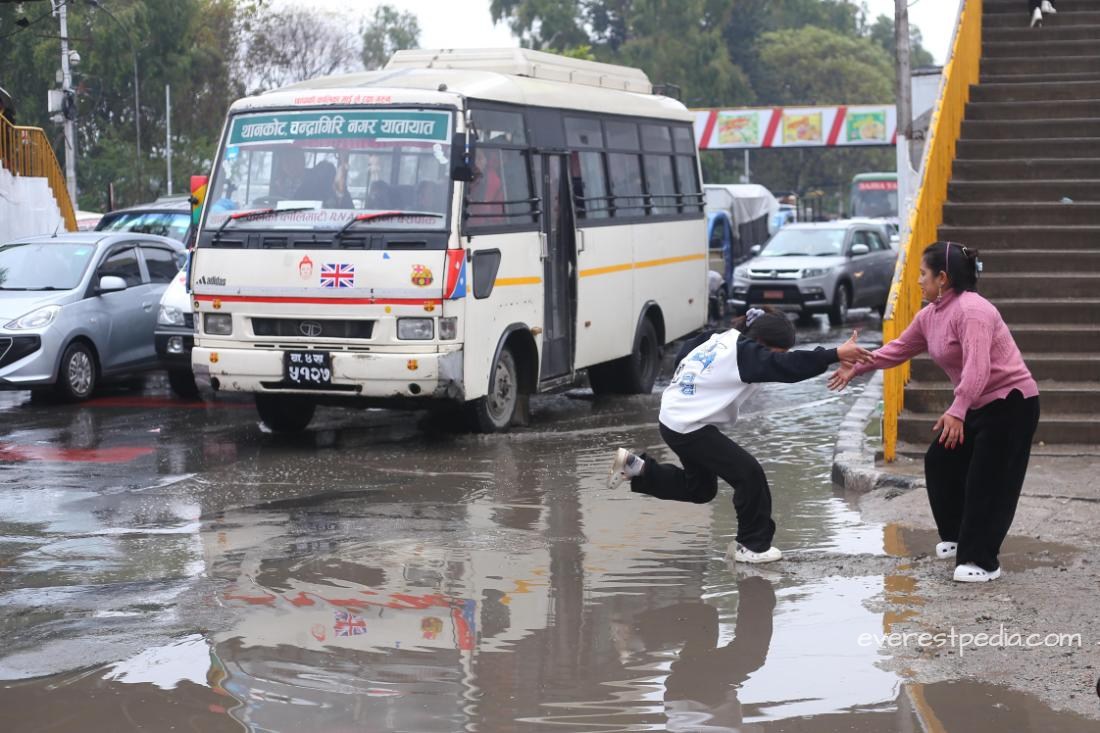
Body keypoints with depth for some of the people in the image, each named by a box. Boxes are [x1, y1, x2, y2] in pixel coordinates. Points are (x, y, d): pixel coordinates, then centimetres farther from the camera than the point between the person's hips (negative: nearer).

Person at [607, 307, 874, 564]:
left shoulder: (727, 340, 5)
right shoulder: (745, 353, -21)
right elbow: (788, 366, -30)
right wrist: (836, 354, -34)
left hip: (674, 418, 10)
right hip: (689, 427, -10)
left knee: (700, 487, 23)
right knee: (749, 474, -8)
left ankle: (635, 467, 22)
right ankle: (753, 545, 1)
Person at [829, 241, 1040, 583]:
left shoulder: (971, 310, -24)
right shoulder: (930, 315, 6)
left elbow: (977, 367, -35)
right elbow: (897, 349, 18)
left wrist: (956, 411, -43)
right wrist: (855, 369, 17)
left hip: (1012, 402, -10)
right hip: (979, 405, 10)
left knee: (987, 483, -9)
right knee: (940, 462, 15)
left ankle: (982, 562, -2)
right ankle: (958, 536, 29)